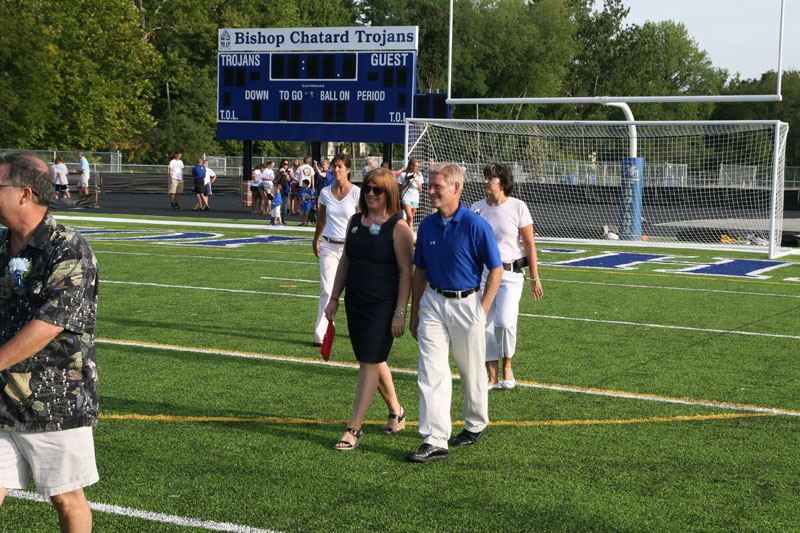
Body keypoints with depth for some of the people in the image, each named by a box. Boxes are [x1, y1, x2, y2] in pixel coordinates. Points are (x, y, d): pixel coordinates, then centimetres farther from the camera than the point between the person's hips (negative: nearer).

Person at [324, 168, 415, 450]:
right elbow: (345, 262, 18)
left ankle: (353, 429, -5)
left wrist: (400, 312, -15)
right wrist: (334, 298, 14)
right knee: (374, 361, 15)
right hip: (355, 304, 7)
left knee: (370, 364, -8)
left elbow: (406, 271, -11)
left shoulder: (398, 227, -9)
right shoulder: (355, 221, 10)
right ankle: (396, 413, 34)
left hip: (383, 306, -7)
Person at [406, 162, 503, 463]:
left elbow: (496, 269, -7)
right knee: (431, 372, -6)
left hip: (467, 303, -4)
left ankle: (476, 425, 34)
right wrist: (414, 313, 12)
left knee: (472, 370, 10)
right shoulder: (427, 225, 3)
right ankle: (435, 441, -7)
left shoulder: (476, 225, -12)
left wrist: (482, 311, -10)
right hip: (433, 303, 4)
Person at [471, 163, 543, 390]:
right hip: (482, 273, 4)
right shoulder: (476, 208, 5)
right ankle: (492, 377, 13)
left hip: (510, 274, -4)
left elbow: (530, 244, -2)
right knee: (485, 325, 1)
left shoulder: (518, 207, -5)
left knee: (504, 322, -17)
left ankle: (507, 367, 9)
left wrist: (535, 278, -2)